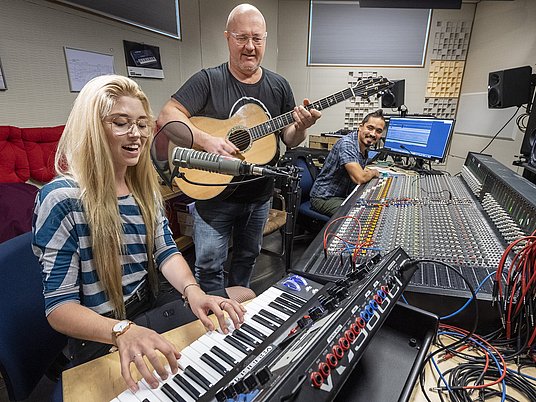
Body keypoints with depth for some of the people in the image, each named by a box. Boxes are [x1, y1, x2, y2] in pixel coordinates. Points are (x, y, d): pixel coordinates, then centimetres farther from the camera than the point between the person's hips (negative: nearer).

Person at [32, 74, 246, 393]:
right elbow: (59, 305, -16)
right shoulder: (63, 199, -16)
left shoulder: (145, 186, 3)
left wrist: (193, 290, -22)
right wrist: (123, 331, -36)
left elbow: (165, 249, -1)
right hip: (101, 340, -5)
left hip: (152, 303, 6)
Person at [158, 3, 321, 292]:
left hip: (259, 195, 5)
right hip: (214, 194, -4)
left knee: (248, 256, 21)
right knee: (208, 265, 1)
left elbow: (289, 140, 5)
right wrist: (206, 140, -29)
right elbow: (167, 115, -14)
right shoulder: (208, 80, -7)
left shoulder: (279, 86, 4)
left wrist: (300, 127, -17)